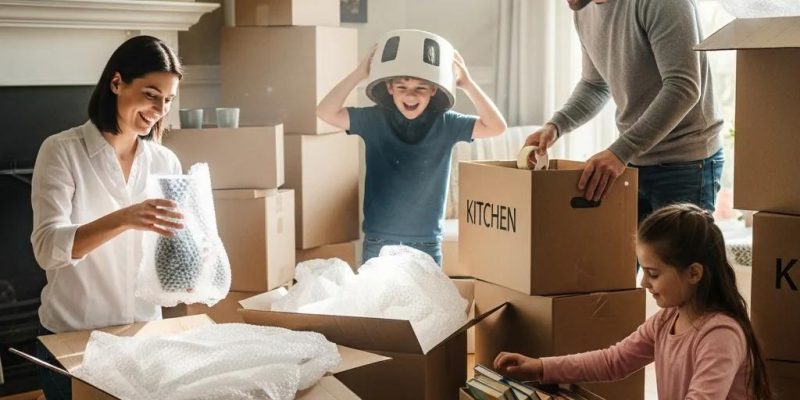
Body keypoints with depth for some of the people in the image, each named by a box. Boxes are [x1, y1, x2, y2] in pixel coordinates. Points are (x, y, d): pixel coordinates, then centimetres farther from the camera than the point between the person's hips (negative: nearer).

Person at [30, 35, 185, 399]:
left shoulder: (166, 163, 2)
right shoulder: (62, 151, -10)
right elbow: (47, 248, -22)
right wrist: (123, 219, -37)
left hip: (144, 332, 4)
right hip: (72, 338, -3)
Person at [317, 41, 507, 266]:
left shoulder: (445, 124, -3)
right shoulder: (374, 120, -4)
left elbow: (497, 127, -12)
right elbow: (325, 112, -14)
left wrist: (467, 84, -19)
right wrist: (360, 73, -18)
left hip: (427, 245, 0)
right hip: (378, 243, 0)